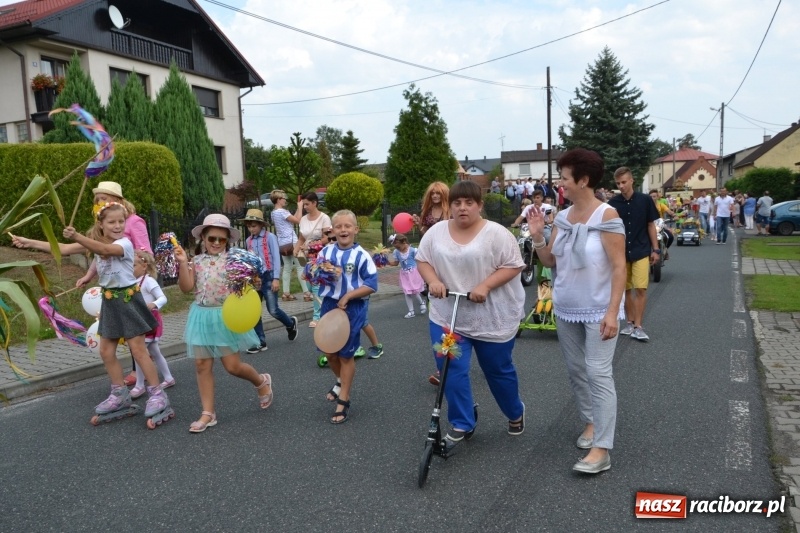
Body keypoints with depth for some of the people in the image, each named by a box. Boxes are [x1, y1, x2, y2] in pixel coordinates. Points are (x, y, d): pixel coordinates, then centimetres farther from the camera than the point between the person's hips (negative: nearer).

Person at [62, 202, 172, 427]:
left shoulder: (125, 243, -18)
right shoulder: (98, 243, 7)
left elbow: (105, 250, -37)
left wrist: (77, 237, -44)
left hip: (127, 299, -7)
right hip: (109, 301, 8)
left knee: (138, 349, -6)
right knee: (106, 351, 10)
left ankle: (157, 394, 2)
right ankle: (120, 394, 24)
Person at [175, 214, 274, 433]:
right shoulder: (197, 261, 5)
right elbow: (187, 287, -4)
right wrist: (182, 263, -11)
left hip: (225, 316, -4)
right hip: (202, 316, 4)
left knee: (232, 366, -1)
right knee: (202, 365, 5)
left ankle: (261, 381, 30)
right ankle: (208, 413, 16)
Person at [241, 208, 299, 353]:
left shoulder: (270, 237, -6)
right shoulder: (248, 241, 9)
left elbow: (276, 258, -9)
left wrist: (276, 279, -14)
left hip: (268, 276, -5)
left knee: (273, 310, -4)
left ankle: (291, 324, 27)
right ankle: (260, 342, 12)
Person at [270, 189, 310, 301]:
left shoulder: (274, 213, 13)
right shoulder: (282, 212, -15)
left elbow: (292, 220, 13)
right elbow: (298, 220, -17)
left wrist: (298, 208, 12)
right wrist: (300, 207, -6)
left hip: (282, 244, 9)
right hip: (291, 242, -9)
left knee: (287, 268, 10)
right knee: (300, 267, -4)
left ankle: (286, 293, 9)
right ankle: (306, 292, -4)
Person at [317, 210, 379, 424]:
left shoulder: (362, 256, -12)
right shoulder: (326, 251, 0)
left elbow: (372, 285, -12)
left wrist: (348, 296, -18)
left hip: (352, 309, -4)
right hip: (329, 305, 4)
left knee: (346, 354, 6)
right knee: (329, 352, 15)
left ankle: (343, 401, 19)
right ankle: (341, 382, 45)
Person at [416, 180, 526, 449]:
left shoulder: (496, 233, -10)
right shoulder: (436, 232, 2)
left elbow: (513, 266, -11)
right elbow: (422, 260, 6)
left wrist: (485, 286, -23)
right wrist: (433, 280, -14)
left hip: (493, 318, -2)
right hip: (447, 316, 3)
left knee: (499, 370, 13)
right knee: (452, 370, -3)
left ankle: (515, 413, 38)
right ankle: (462, 424, 13)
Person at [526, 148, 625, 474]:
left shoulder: (606, 216, -14)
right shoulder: (562, 218, 3)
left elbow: (619, 267, -16)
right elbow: (550, 261, 7)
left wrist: (613, 311, -22)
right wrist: (537, 236, -10)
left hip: (598, 310, -6)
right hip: (566, 309, 7)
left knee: (598, 374, -8)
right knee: (575, 371, 14)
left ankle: (601, 449, -5)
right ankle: (590, 421, 33)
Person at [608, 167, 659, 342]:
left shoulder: (645, 200, -4)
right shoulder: (613, 203, -2)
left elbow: (651, 225, 3)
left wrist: (655, 249, 1)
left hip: (641, 251, -1)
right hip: (621, 253, 2)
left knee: (640, 289, -5)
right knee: (626, 289, 9)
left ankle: (638, 326, 2)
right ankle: (630, 322, 22)